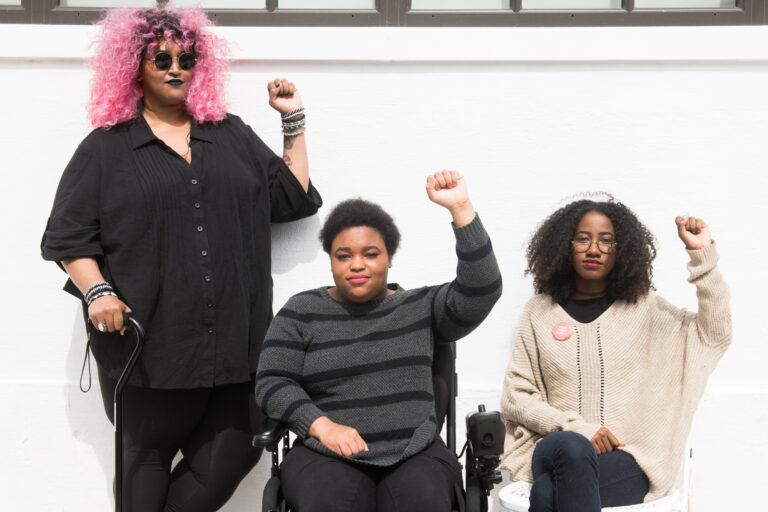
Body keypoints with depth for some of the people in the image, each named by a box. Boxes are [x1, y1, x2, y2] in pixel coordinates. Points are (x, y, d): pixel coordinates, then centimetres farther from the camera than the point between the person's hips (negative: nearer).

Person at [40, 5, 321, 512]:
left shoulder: (233, 136, 17)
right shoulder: (104, 148, 8)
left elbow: (293, 198, 15)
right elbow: (68, 236, 5)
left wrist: (294, 122, 13)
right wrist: (97, 292, -10)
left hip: (236, 336, 3)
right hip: (148, 342, -3)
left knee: (238, 448, -1)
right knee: (149, 455, 6)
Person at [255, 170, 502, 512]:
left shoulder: (420, 308, 13)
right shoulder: (302, 311, 12)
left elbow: (481, 290, -2)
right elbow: (272, 382, 6)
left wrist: (460, 208, -11)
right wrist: (322, 425, -11)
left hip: (415, 453, 1)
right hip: (327, 456, -1)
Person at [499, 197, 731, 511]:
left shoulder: (643, 307, 13)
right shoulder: (540, 312, 13)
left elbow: (714, 335, 0)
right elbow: (515, 397, 8)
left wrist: (703, 254, -6)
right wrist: (576, 428, -8)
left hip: (628, 457, -1)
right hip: (552, 448, 2)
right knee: (570, 447, -37)